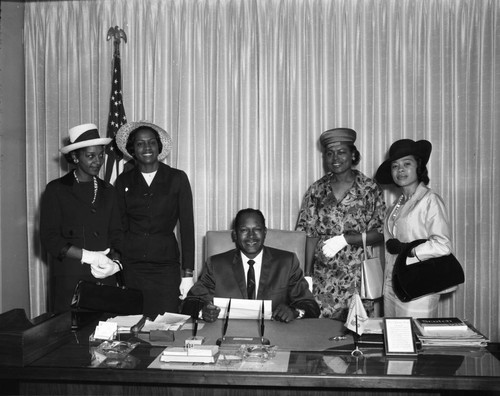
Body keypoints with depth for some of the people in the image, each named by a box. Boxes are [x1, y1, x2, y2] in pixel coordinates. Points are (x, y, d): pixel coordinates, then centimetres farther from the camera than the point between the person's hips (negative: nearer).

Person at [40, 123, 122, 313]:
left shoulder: (107, 190, 14)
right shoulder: (56, 190, 1)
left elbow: (116, 233, 12)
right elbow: (49, 238, -5)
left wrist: (115, 262, -7)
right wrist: (88, 256, -13)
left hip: (105, 277, 3)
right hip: (69, 280, -3)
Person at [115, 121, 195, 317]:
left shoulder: (177, 178, 3)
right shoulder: (124, 181, 8)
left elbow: (187, 226, 2)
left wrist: (188, 273, -3)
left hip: (166, 265, -1)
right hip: (130, 266, 1)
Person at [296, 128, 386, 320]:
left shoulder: (370, 189, 1)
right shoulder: (316, 190, 7)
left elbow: (380, 233, -4)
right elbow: (306, 233, 5)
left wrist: (344, 239, -16)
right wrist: (306, 273, -4)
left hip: (358, 275, -1)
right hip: (322, 276, 2)